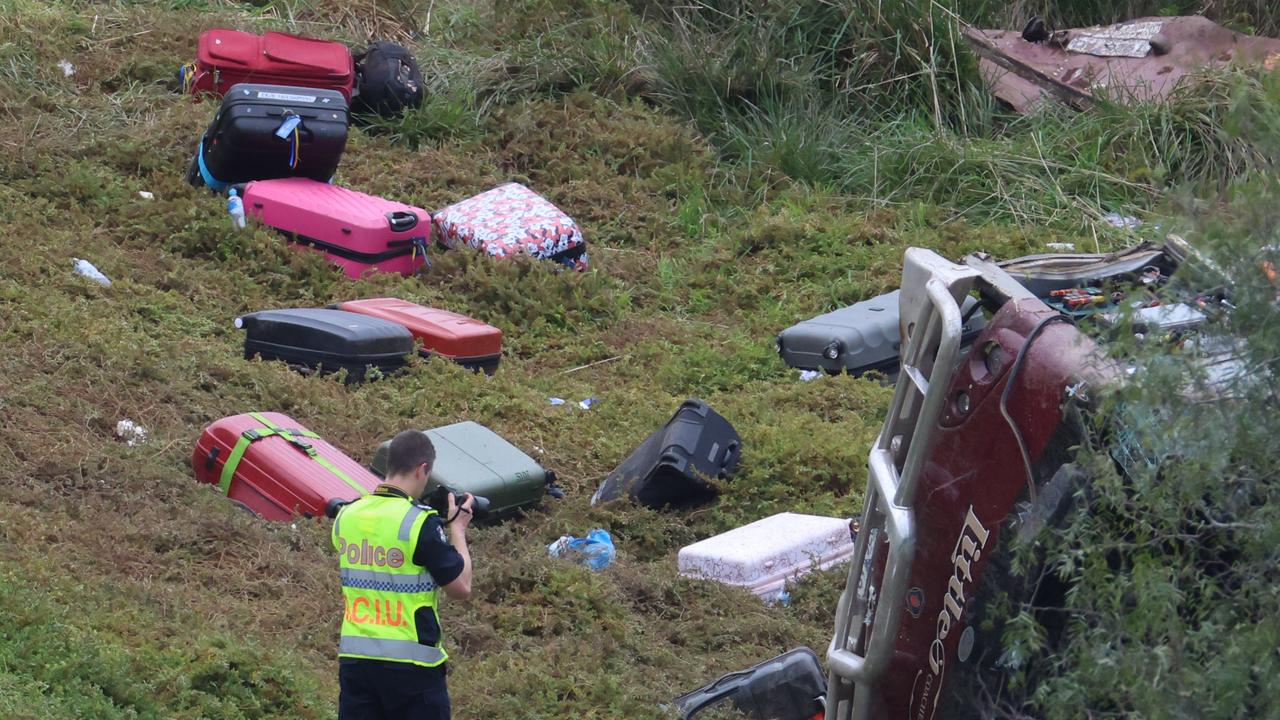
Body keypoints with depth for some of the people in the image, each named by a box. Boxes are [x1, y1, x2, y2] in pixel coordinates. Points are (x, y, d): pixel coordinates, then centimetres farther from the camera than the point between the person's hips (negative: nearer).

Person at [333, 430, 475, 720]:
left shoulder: (346, 517, 3)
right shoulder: (421, 523, -15)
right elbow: (461, 587, -9)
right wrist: (457, 529, 3)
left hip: (354, 658, 5)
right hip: (411, 663, -5)